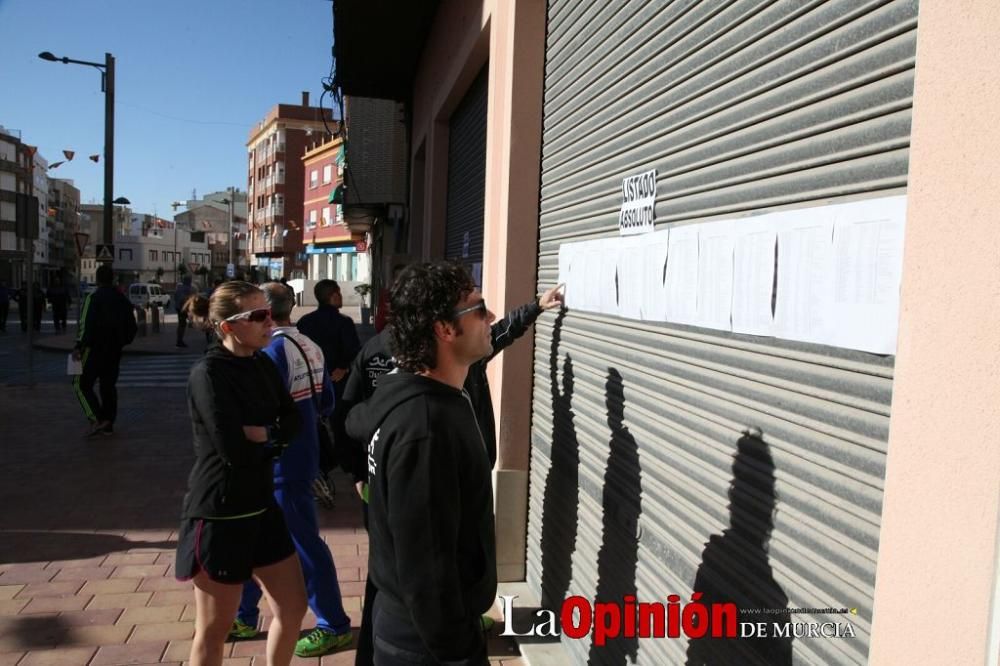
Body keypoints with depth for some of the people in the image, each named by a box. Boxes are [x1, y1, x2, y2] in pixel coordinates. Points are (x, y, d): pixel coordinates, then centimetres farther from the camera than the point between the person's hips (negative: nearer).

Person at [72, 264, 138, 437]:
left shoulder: (93, 298, -11)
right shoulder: (122, 300, 9)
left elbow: (86, 325, -19)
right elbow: (132, 326, 13)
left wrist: (78, 346, -16)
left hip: (95, 350, -6)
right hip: (114, 351, 6)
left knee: (82, 384, 1)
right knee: (108, 386, 12)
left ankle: (97, 419, -12)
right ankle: (108, 425, 15)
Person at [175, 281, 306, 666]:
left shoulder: (263, 365, 5)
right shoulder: (208, 373, -18)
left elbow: (293, 422, 0)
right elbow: (235, 450, -25)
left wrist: (260, 434, -19)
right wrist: (273, 441, -7)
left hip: (261, 506, 8)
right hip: (219, 514, -7)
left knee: (293, 608, 16)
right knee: (214, 629, 10)